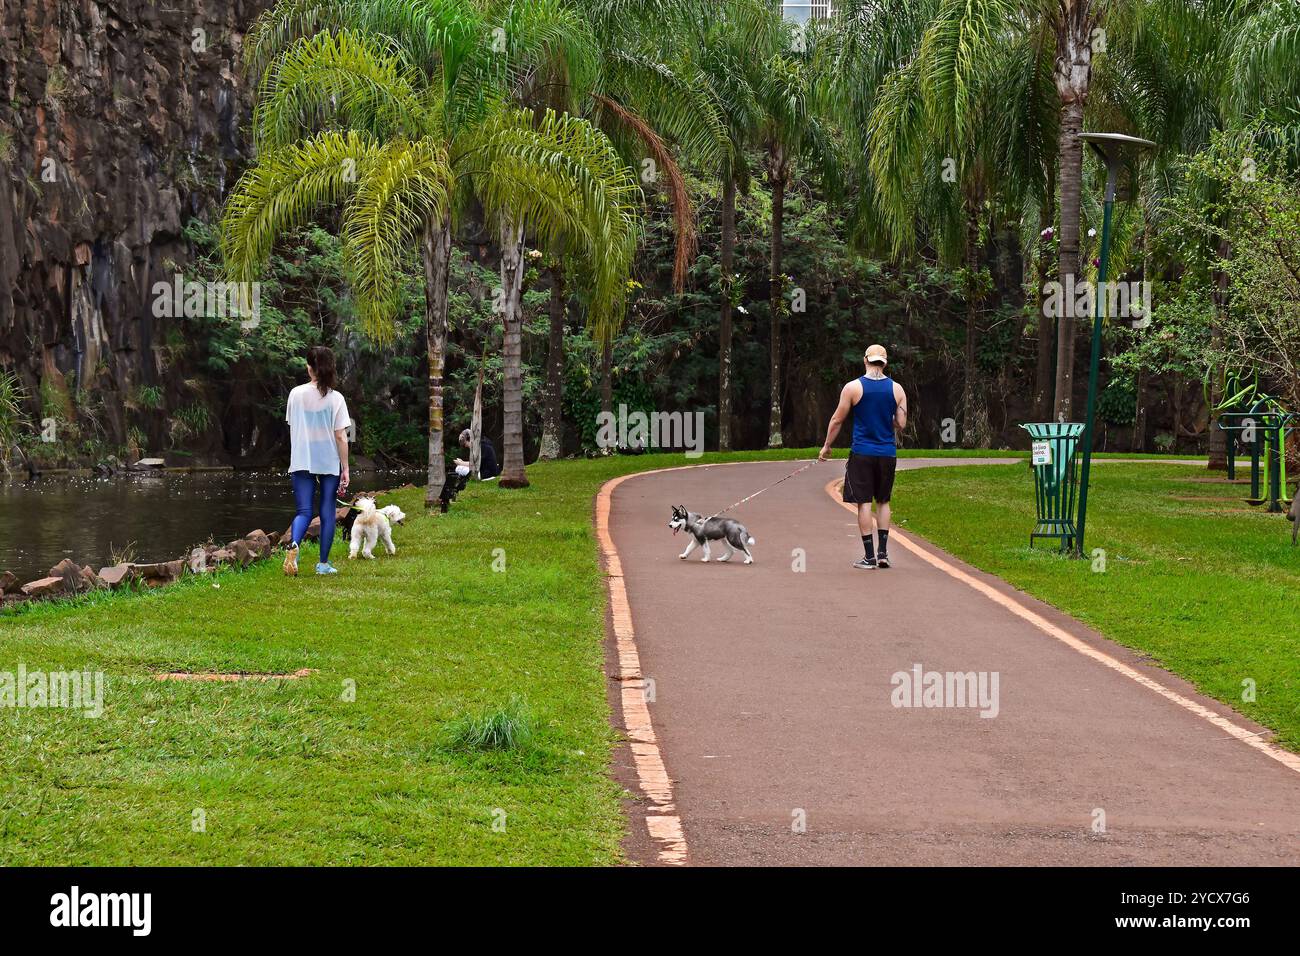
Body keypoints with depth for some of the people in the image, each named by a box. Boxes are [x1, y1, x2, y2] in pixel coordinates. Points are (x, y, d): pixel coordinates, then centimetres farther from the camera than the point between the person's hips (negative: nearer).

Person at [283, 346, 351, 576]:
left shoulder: (296, 394, 0)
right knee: (327, 513, 9)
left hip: (301, 462, 1)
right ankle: (323, 563, 11)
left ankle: (294, 544, -28)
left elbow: (292, 428, 9)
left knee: (304, 511, 2)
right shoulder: (335, 399, -7)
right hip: (329, 462, -1)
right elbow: (341, 437, -7)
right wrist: (345, 469, -2)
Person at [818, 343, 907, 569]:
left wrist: (826, 446, 11)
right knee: (883, 501, 15)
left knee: (864, 502, 0)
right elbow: (901, 424, 1)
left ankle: (869, 557, -1)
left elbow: (837, 420, -1)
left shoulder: (852, 388, -5)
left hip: (862, 453, -3)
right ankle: (883, 552, 10)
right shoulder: (896, 389, 1)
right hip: (887, 453, 3)